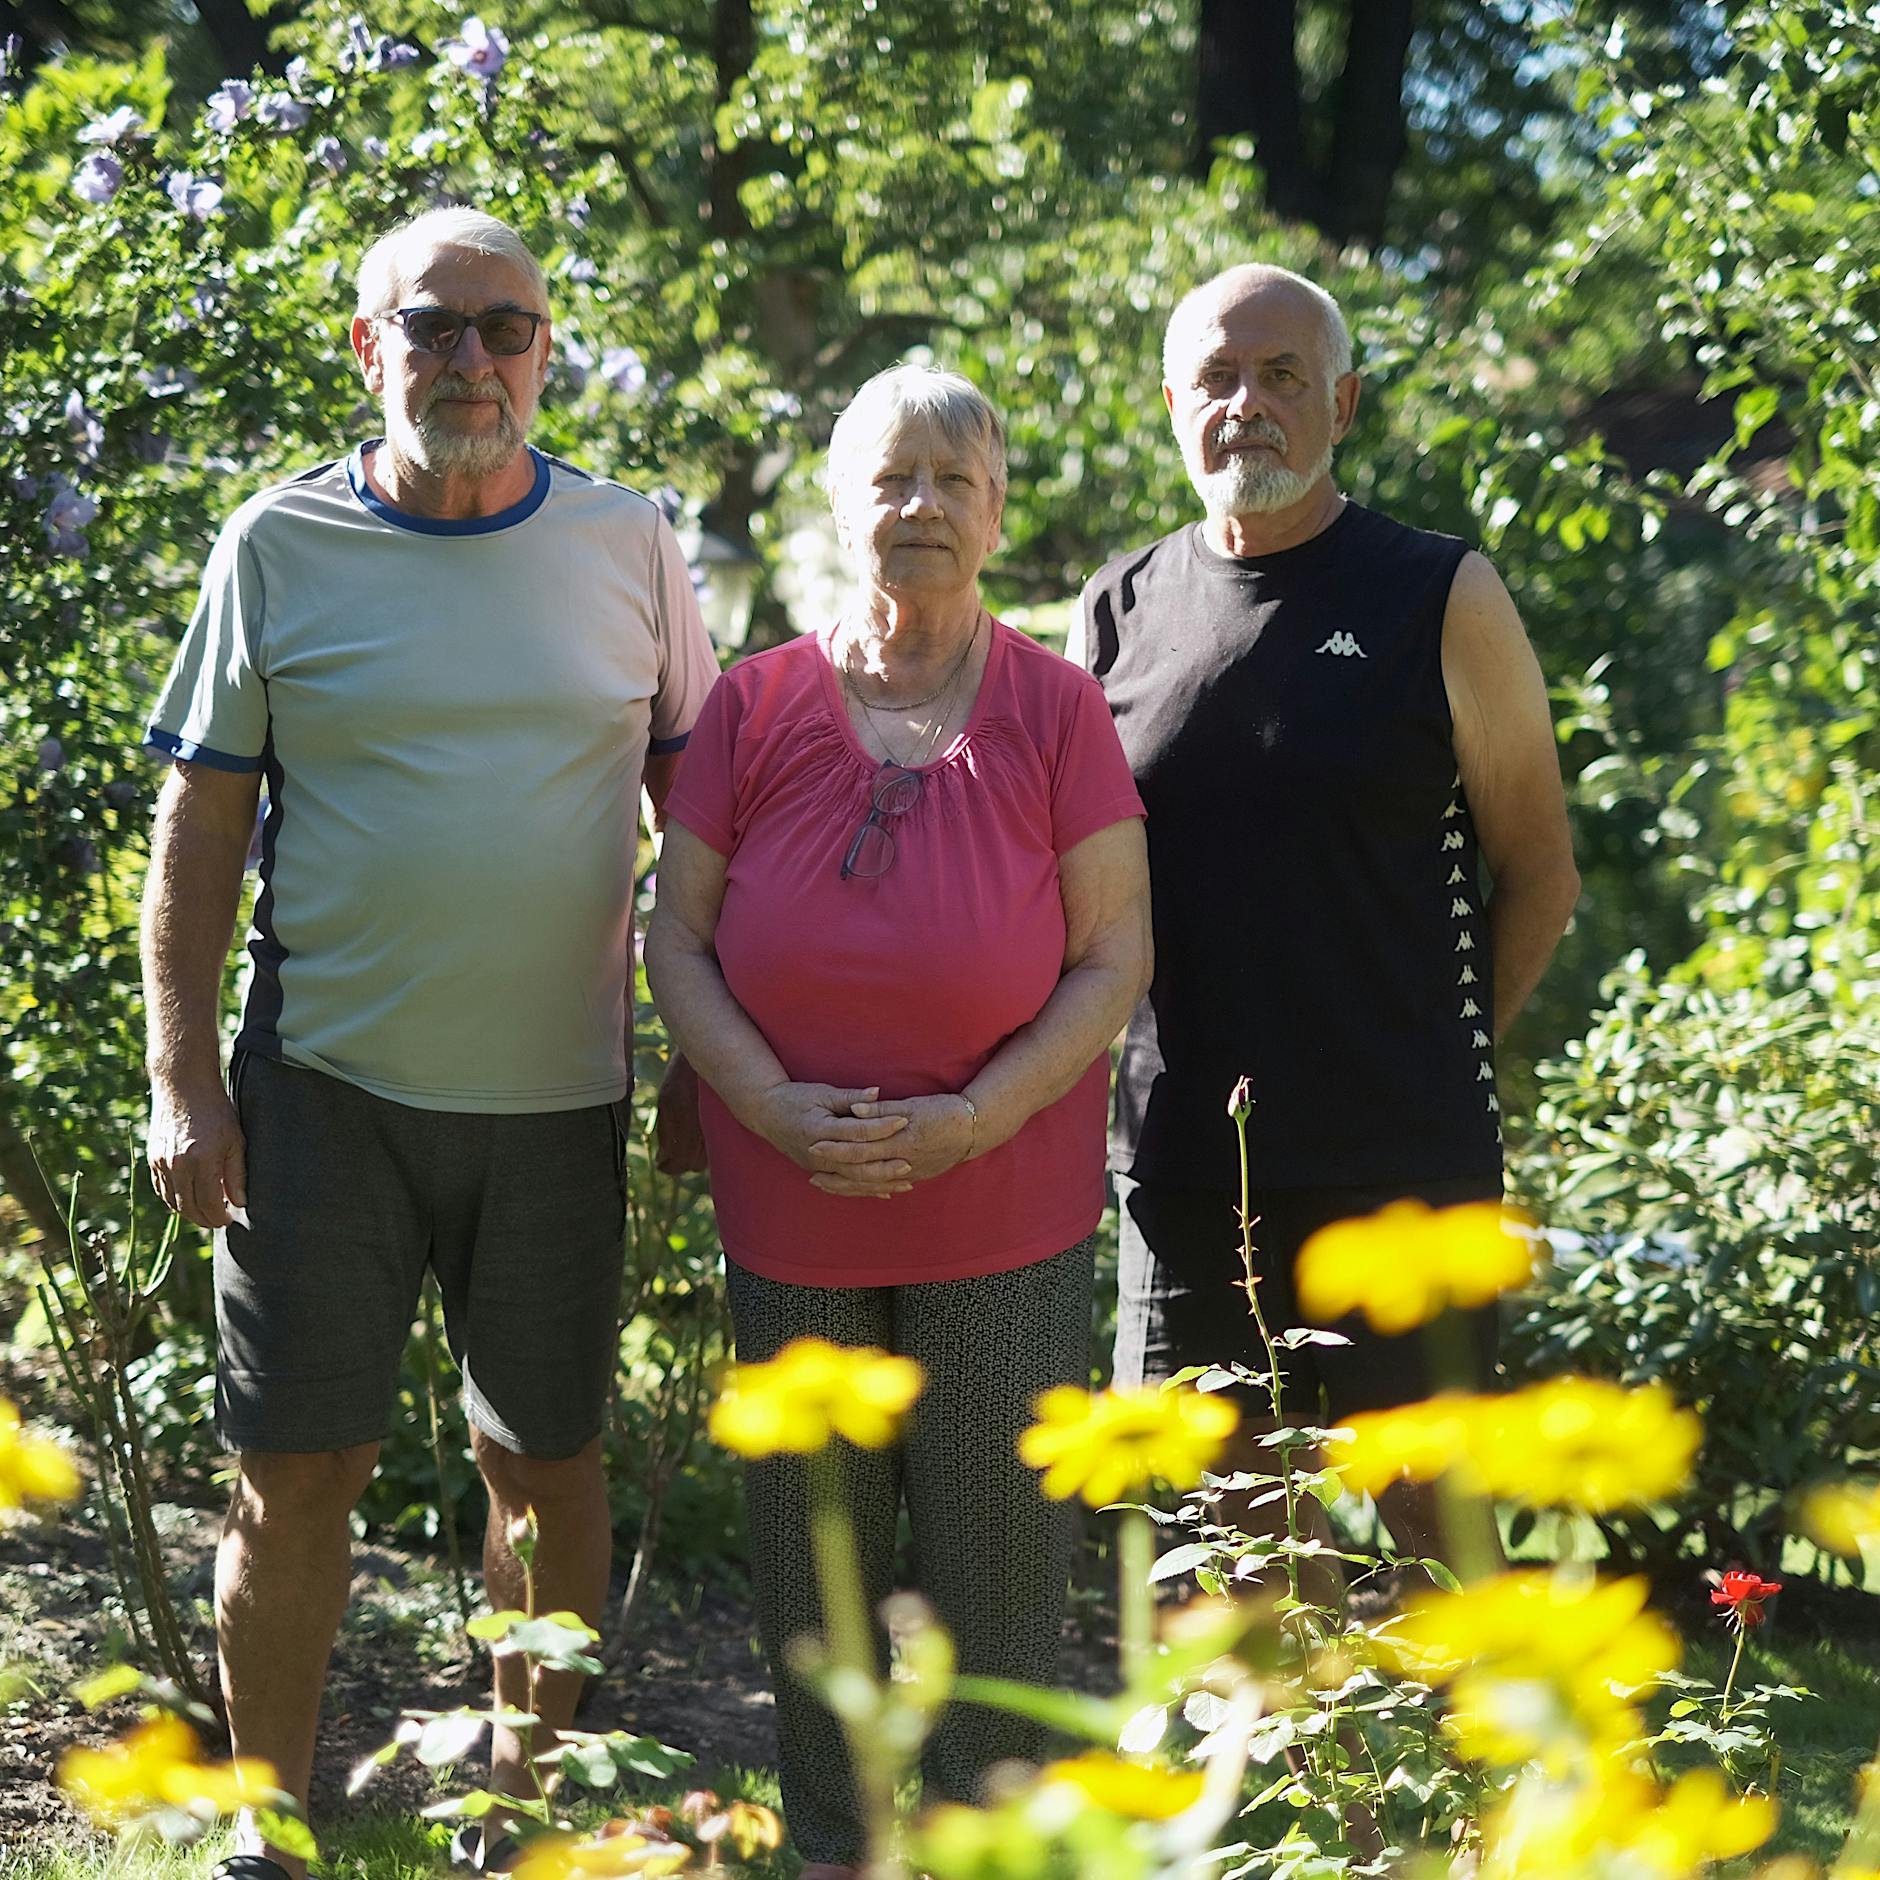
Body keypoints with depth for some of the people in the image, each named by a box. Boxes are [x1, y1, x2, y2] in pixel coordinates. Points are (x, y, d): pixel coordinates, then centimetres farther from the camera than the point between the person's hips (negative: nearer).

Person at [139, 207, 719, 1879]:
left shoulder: (629, 545, 4)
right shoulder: (282, 546, 0)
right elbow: (201, 827, 2)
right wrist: (184, 1082, -4)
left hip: (558, 1094, 2)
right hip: (327, 1085, -1)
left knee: (548, 1462, 10)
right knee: (296, 1473, 1)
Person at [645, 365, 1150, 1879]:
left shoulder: (1058, 707, -3)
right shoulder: (754, 705, 1)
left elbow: (1115, 956, -5)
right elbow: (677, 932, 2)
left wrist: (973, 1118, -17)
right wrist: (769, 1103, -14)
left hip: (1005, 1213, -2)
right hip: (789, 1212, 2)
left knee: (1000, 1543, 5)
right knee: (814, 1547, 12)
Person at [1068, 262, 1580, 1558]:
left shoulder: (1441, 600, 0)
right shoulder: (1118, 615, 8)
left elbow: (1537, 870, 5)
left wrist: (1437, 1053, 4)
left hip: (1404, 1160, -3)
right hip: (1183, 1163, 3)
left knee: (1434, 1521, 0)